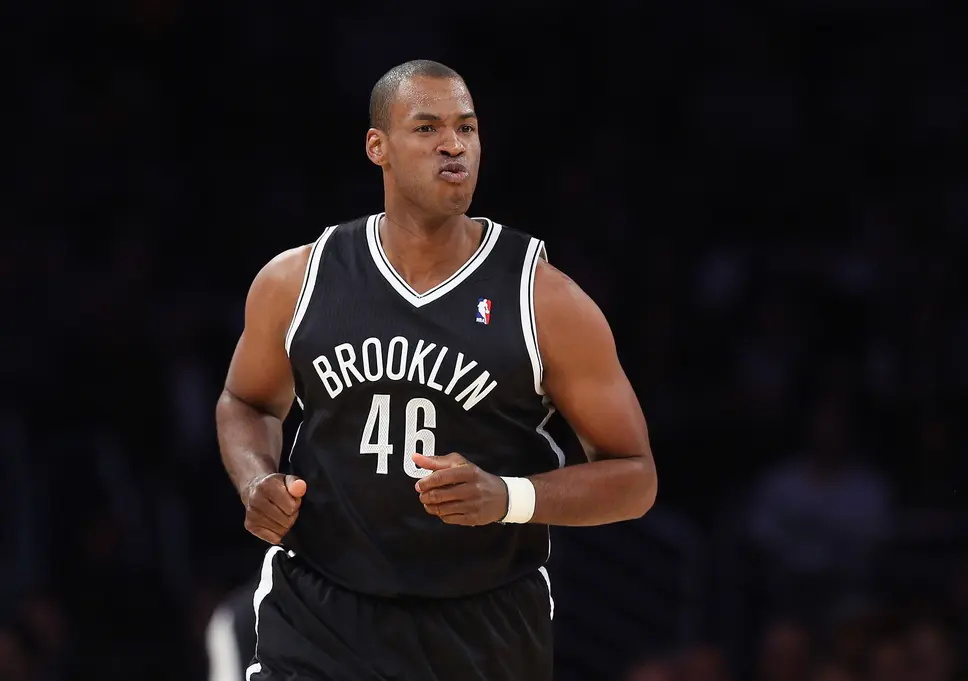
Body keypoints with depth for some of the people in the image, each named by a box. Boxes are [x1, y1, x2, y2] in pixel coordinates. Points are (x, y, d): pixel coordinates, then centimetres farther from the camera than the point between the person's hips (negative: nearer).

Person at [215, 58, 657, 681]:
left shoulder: (546, 300, -7)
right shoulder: (295, 283, 0)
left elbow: (634, 477, -4)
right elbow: (248, 403, 20)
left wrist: (508, 498, -21)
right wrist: (257, 483, -2)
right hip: (318, 623, 1)